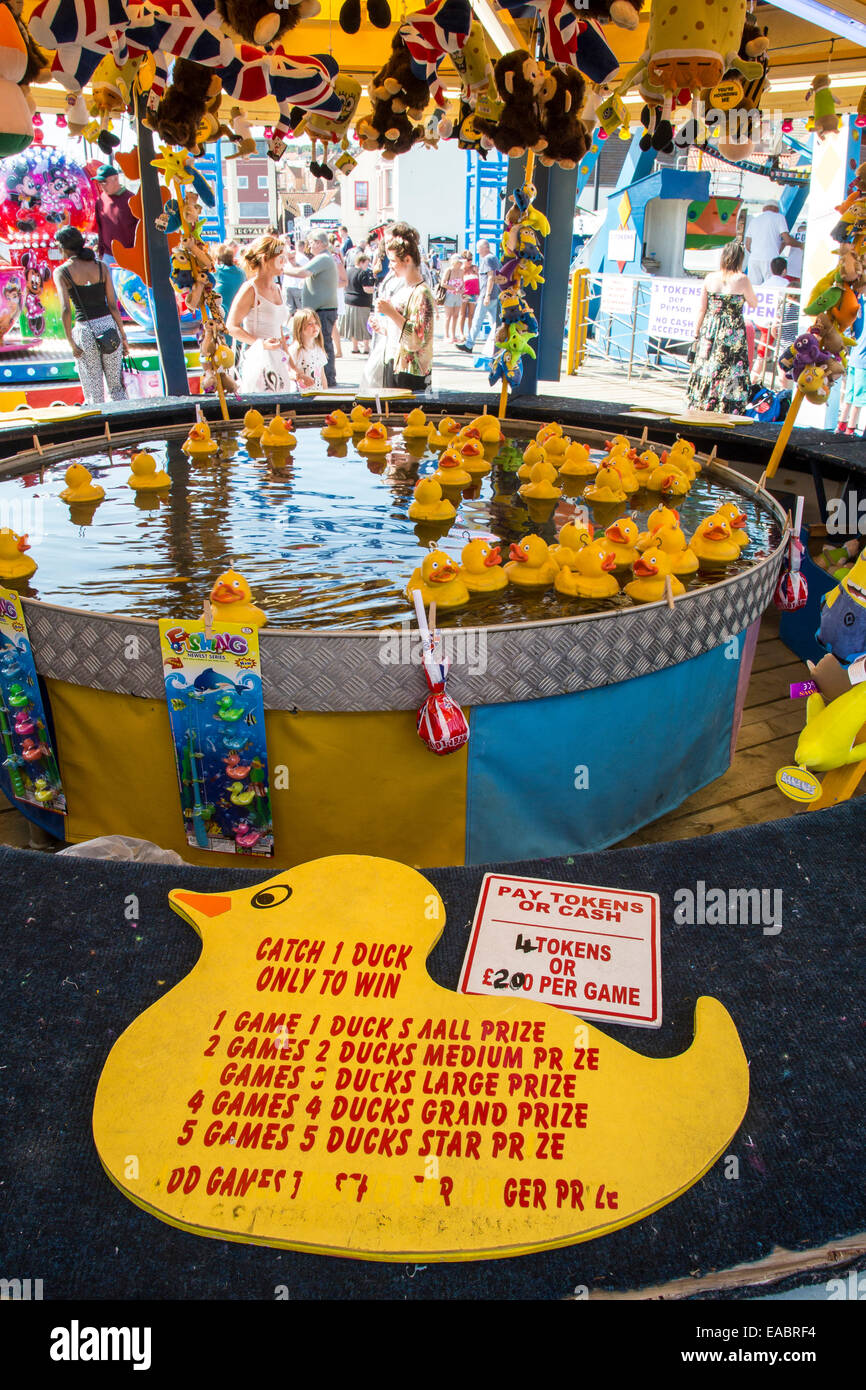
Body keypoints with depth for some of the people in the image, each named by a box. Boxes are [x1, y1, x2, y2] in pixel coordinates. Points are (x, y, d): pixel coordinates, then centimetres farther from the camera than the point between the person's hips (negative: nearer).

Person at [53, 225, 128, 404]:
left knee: (94, 394, 5)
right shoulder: (101, 266, 3)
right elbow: (113, 305, 1)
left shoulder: (61, 272, -4)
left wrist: (71, 343, -7)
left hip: (85, 330, -2)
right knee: (117, 387, 11)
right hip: (108, 325, 2)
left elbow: (65, 310, -13)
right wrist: (123, 336, 9)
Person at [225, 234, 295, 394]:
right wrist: (261, 343, -23)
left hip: (278, 362, 8)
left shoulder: (276, 288, 18)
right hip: (258, 361, -8)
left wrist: (290, 366, 19)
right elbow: (231, 326, -10)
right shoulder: (250, 289, -6)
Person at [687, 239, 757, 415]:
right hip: (733, 333, -4)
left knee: (705, 370, 11)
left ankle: (698, 410, 16)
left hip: (710, 330, 4)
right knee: (731, 373, 2)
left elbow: (702, 309, 4)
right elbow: (754, 304, 5)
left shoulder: (710, 277, 1)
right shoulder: (741, 279, -9)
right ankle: (725, 412, 0)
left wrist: (697, 333, 12)